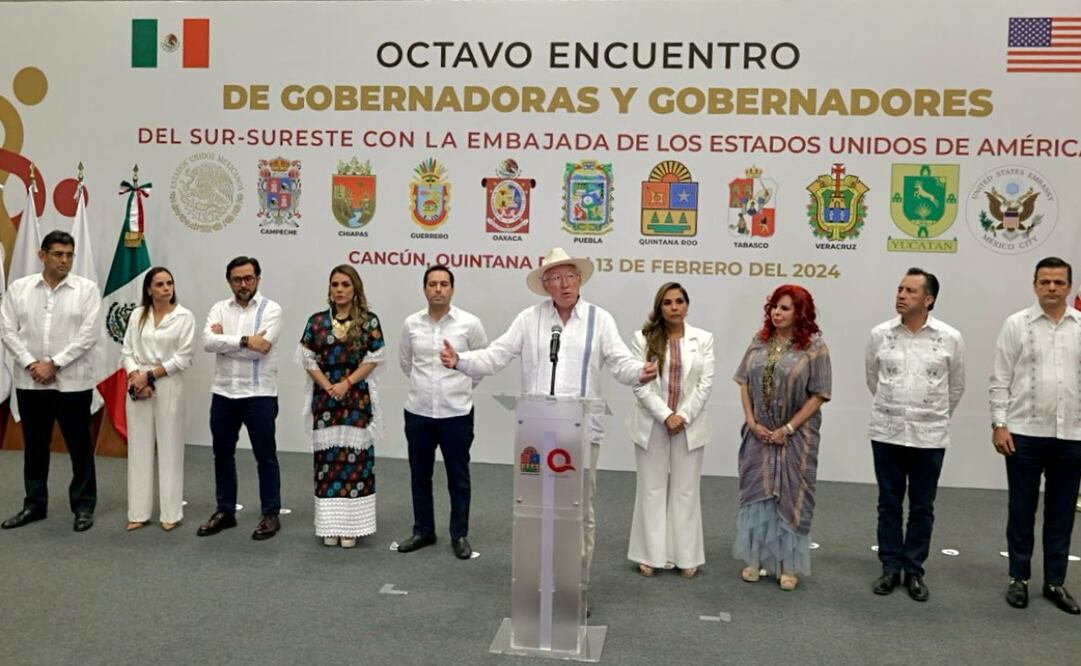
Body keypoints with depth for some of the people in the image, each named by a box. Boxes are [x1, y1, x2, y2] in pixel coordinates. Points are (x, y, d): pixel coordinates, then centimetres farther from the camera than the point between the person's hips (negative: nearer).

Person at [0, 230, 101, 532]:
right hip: (29, 382, 3)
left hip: (72, 381, -2)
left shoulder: (87, 289, -3)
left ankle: (84, 506, 15)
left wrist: (53, 364, -13)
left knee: (80, 447, 4)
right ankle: (34, 504, 25)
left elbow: (88, 335, -9)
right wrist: (30, 363, -11)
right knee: (34, 446, 13)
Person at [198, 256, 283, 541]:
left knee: (265, 456, 3)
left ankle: (270, 514, 13)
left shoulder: (271, 309, -5)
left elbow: (261, 348, -18)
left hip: (259, 395, -4)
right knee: (222, 454, 13)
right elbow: (208, 342, -11)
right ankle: (225, 511, 26)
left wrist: (224, 339, -9)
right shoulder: (219, 309, 7)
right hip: (223, 393, 5)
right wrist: (244, 340, -18)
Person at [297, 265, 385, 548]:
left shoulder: (369, 321, -1)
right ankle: (330, 524, 13)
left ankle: (351, 525, 8)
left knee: (354, 458, 0)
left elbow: (373, 360, -5)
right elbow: (309, 360, 2)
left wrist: (346, 384, -13)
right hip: (324, 398, 2)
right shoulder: (317, 321, 4)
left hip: (357, 398, -2)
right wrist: (328, 387, -10)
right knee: (327, 458, 4)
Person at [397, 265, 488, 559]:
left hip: (456, 412, -2)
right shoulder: (411, 323, 0)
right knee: (419, 475, 12)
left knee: (458, 478, 7)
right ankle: (423, 531, 26)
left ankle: (459, 535, 19)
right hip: (418, 411, 3)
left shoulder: (469, 323, -8)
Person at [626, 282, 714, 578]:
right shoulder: (643, 338, -2)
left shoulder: (703, 339, 3)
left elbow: (705, 383, -1)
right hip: (652, 425, -1)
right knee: (652, 489, 6)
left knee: (685, 491, 7)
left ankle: (686, 556, 15)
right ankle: (651, 555, 15)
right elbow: (639, 383, -7)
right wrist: (666, 416, -14)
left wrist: (683, 416, -11)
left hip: (690, 425, 1)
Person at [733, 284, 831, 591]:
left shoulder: (814, 346, -9)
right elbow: (745, 382, 6)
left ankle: (788, 565, 17)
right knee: (756, 493, 9)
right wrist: (752, 422, -4)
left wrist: (787, 429, -12)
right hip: (759, 433, 4)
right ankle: (756, 558, 22)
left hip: (795, 436, -3)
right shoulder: (760, 341, 4)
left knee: (791, 496, 4)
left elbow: (818, 395, -10)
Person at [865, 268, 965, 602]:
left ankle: (914, 570, 20)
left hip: (929, 436, -1)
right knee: (889, 504, 10)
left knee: (922, 508, 8)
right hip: (887, 433, 1)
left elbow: (956, 385, 8)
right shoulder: (880, 334, -3)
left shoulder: (950, 338, -6)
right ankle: (890, 567, 21)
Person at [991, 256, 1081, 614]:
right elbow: (1000, 379, -2)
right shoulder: (1016, 324, -1)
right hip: (1025, 433, -2)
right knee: (1021, 510, 8)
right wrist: (999, 425, -8)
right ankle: (1019, 578, 20)